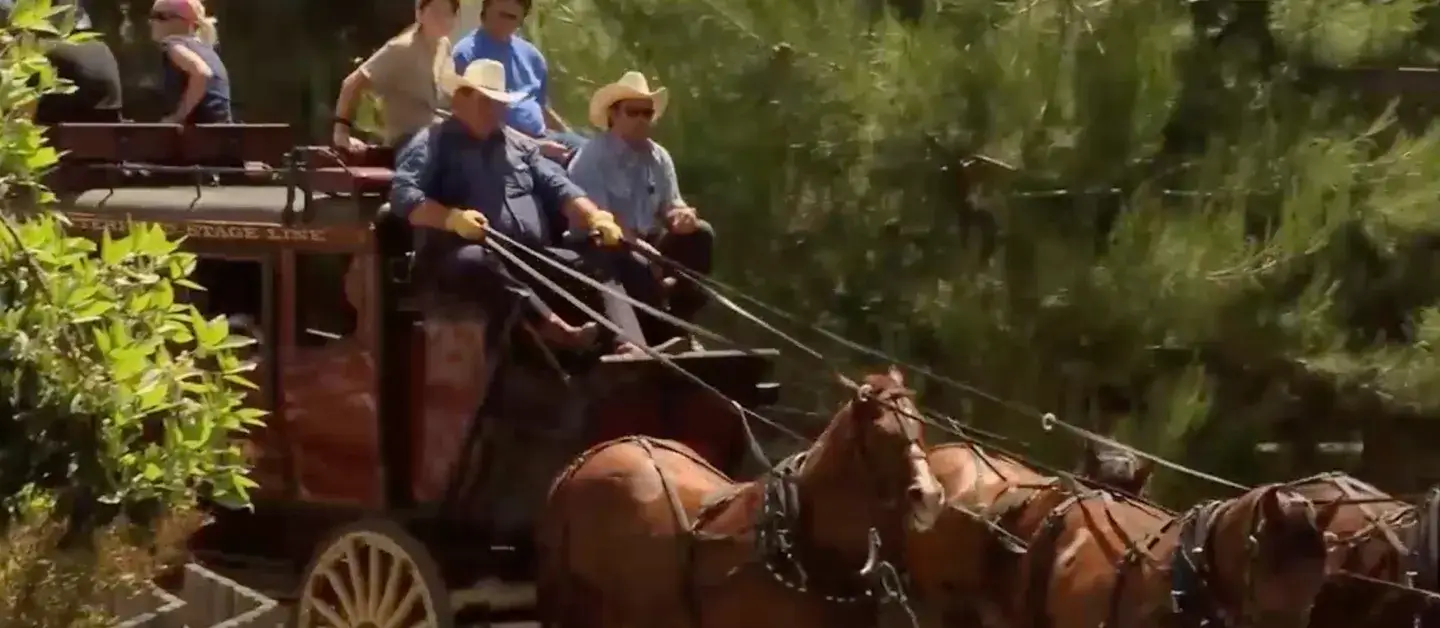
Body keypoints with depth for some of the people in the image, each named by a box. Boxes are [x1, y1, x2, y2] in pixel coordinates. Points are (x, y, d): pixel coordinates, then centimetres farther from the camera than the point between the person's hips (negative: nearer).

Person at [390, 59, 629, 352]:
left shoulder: (518, 144, 24)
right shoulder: (433, 142, 5)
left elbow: (557, 187, 16)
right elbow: (403, 195, -9)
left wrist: (596, 218, -3)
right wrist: (452, 218, -26)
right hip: (461, 257, -6)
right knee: (474, 262, -41)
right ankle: (556, 329, -55)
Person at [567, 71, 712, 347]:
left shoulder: (659, 157, 10)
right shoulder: (592, 158, -11)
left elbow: (670, 207, 10)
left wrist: (681, 215, -17)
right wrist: (636, 244, -32)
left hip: (648, 242, 7)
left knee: (700, 234, -14)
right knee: (638, 267, -37)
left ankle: (681, 323, -11)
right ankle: (660, 335, -16)